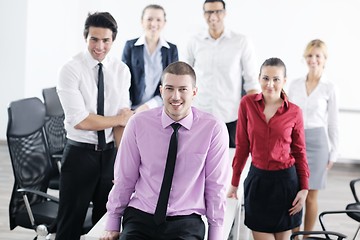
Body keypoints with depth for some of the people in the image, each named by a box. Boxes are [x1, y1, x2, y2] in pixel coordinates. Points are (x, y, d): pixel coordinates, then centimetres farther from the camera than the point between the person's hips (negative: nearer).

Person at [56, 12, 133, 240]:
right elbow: (79, 120, -20)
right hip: (80, 152, -4)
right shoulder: (71, 70, -13)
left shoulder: (121, 70, 0)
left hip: (110, 152, 4)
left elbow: (123, 120, -4)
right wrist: (118, 119, -11)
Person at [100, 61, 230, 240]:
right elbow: (124, 178, 3)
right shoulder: (138, 124, -4)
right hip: (140, 216, 0)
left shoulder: (214, 129, -7)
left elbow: (215, 187, 0)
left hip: (186, 221, 0)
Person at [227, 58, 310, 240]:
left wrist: (304, 188, -3)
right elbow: (242, 146, 0)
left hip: (285, 180, 0)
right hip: (257, 179, 0)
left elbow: (299, 152, 2)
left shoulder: (294, 112, -5)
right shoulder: (247, 104, -5)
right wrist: (234, 183, 3)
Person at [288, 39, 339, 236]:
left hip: (316, 142, -2)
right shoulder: (294, 85, 5)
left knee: (310, 196, 4)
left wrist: (333, 153, 0)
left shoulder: (329, 88, -3)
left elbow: (333, 123, 0)